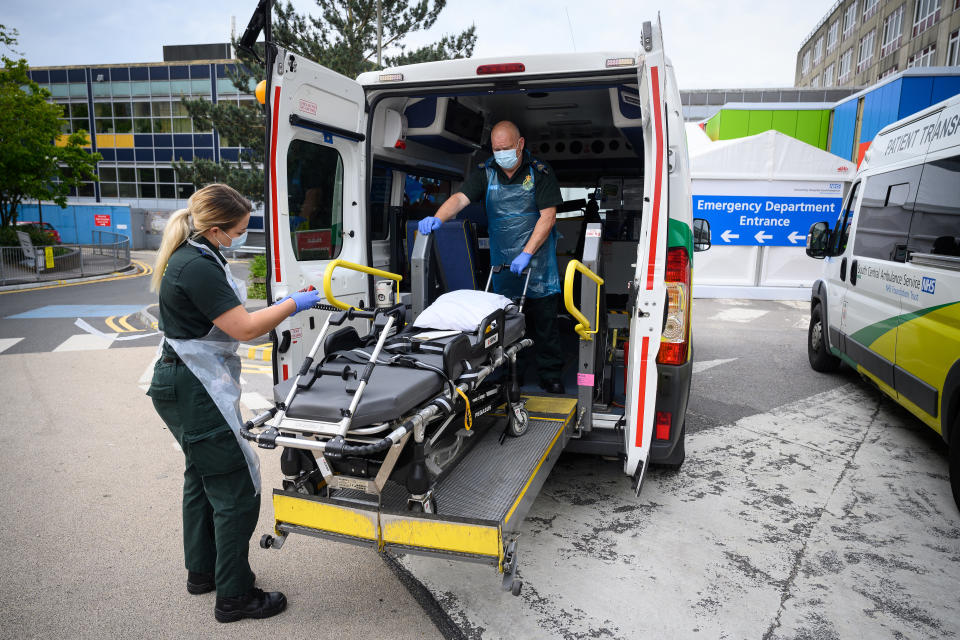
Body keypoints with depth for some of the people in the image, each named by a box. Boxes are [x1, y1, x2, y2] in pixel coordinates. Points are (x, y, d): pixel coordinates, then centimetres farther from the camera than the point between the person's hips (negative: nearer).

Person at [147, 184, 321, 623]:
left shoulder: (192, 258, 10)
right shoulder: (197, 266, -22)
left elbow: (226, 320, 17)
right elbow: (243, 328, -24)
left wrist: (275, 311, 11)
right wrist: (292, 304, -13)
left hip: (184, 384, 11)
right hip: (195, 392, -11)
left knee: (202, 477, 22)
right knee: (236, 491, -3)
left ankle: (202, 571, 39)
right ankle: (233, 597, 10)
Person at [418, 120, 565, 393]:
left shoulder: (539, 172, -3)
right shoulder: (486, 172, 5)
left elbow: (548, 217, -9)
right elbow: (460, 197, -8)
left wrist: (526, 253, -16)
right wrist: (437, 218, -28)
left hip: (538, 263, -2)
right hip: (503, 265, 2)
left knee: (544, 321, 1)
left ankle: (550, 376, 13)